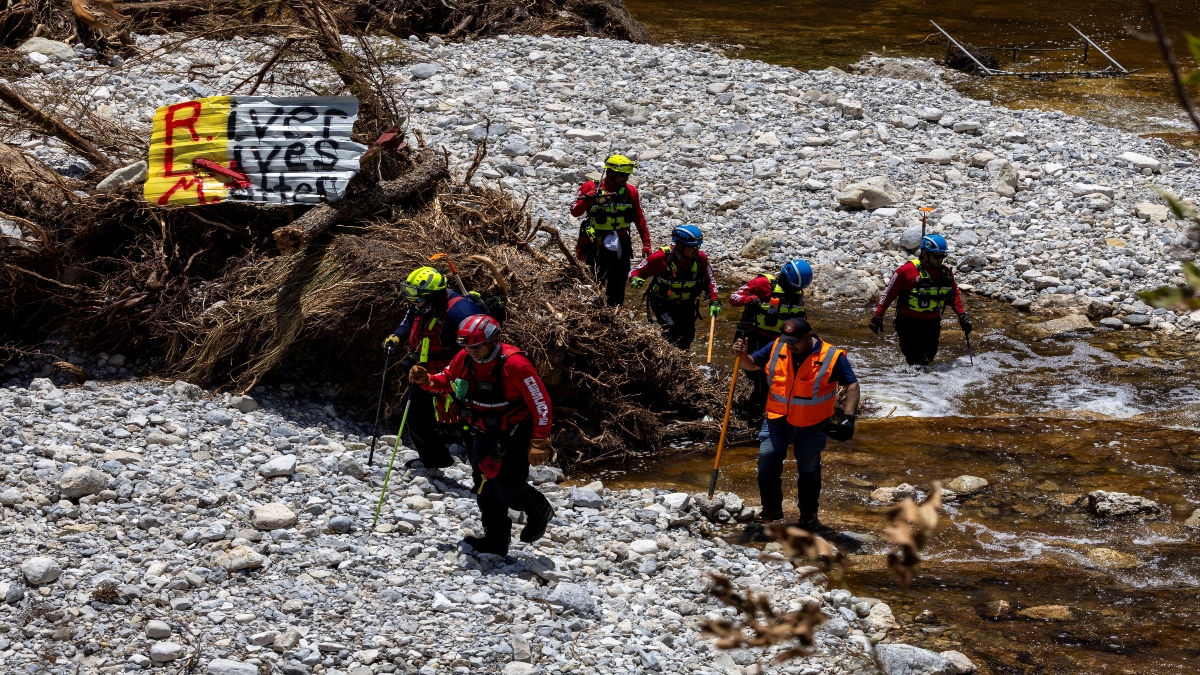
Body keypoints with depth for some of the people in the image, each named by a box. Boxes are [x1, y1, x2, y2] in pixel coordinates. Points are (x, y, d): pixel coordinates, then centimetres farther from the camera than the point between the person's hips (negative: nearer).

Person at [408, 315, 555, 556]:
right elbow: (446, 380, 10)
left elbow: (541, 403, -23)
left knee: (507, 487, -10)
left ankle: (540, 511, 20)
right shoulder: (464, 358, -10)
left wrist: (539, 443, -24)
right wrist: (426, 380, -13)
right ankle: (496, 540, 20)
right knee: (485, 487, 8)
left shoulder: (515, 364, -29)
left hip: (516, 434, -7)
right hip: (485, 433, 7)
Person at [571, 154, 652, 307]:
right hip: (596, 246, -3)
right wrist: (587, 198, -27)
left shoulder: (630, 192, 3)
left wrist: (646, 244, 5)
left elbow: (640, 220, 8)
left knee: (617, 289, 7)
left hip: (621, 246, 3)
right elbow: (575, 212, -9)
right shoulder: (591, 188, -5)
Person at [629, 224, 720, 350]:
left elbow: (709, 280, 5)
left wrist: (714, 301, -7)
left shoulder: (700, 258, -13)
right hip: (662, 303, -4)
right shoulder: (662, 257, -25)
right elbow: (636, 271, -14)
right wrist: (635, 279, -37)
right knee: (671, 328, -26)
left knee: (687, 335, 6)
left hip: (686, 305, 4)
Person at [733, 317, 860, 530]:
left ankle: (809, 514, 24)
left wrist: (848, 417, -20)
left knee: (809, 470, 7)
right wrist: (742, 355, -13)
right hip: (777, 420, 2)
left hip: (812, 427, -2)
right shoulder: (776, 348, -4)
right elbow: (752, 364, 10)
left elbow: (852, 385, -9)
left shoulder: (832, 357, -14)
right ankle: (771, 508, 8)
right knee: (767, 458, -9)